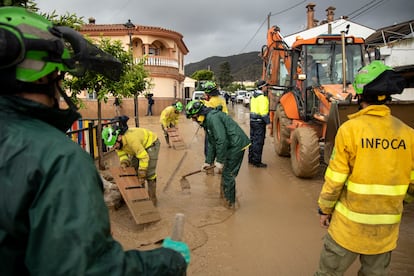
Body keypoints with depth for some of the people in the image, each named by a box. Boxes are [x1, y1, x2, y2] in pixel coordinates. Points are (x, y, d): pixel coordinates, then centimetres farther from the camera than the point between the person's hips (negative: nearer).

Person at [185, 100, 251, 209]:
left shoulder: (212, 117, -19)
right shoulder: (207, 120, 14)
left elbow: (221, 139, -25)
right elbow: (211, 143, 18)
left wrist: (220, 161, -19)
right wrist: (208, 161, 17)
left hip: (237, 145, -10)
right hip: (232, 145, 10)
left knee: (228, 173, 0)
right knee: (225, 171, 21)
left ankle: (230, 202, 14)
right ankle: (224, 192, 39)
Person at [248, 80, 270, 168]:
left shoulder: (254, 95, 12)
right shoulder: (262, 97, -17)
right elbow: (263, 111, -24)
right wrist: (268, 122, -18)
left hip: (252, 120, 9)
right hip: (259, 121, -9)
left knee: (253, 140, 16)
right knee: (258, 142, -3)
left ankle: (251, 159, 26)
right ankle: (257, 161, 2)